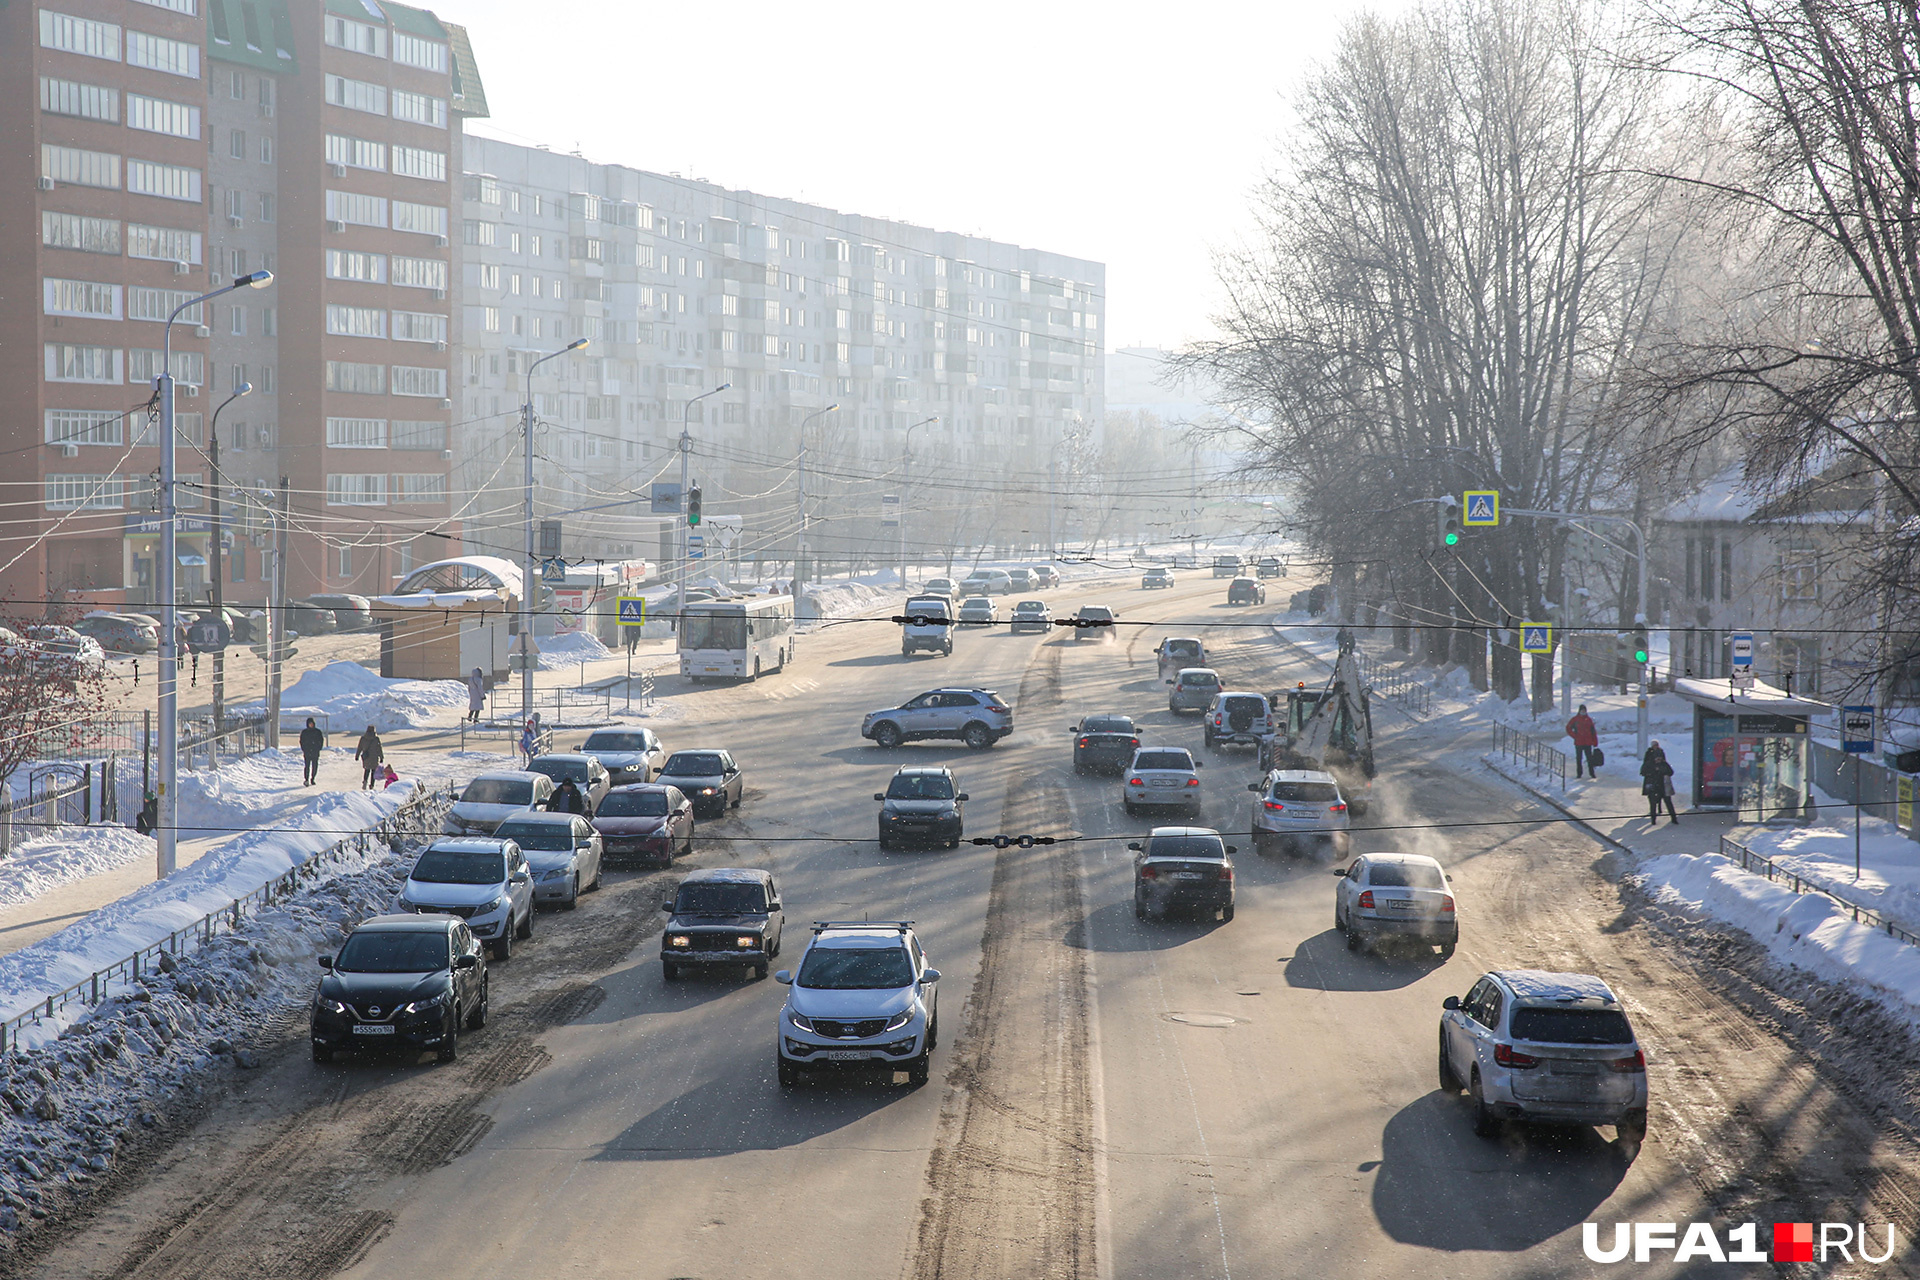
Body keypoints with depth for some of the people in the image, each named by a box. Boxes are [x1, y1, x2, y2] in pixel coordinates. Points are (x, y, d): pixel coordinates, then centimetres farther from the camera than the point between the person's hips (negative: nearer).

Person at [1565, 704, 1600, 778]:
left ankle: (1591, 772, 6)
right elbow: (1568, 728, 6)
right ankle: (1579, 773, 11)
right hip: (1578, 743, -1)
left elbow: (1593, 731, 9)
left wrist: (1595, 742, 5)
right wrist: (1574, 736, -5)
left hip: (1588, 743, 1)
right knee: (1579, 758, 4)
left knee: (1589, 758, -1)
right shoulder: (1575, 719, 1)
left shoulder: (1589, 719, 7)